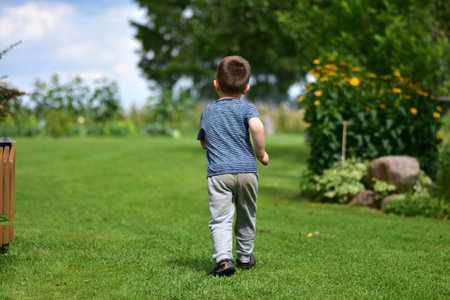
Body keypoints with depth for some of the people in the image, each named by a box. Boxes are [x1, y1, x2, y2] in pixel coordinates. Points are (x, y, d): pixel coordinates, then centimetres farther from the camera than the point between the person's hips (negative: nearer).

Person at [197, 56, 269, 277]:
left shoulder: (208, 111, 12)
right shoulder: (246, 108, 1)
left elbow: (204, 142, 22)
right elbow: (257, 127, -20)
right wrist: (261, 153, -7)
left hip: (218, 173, 0)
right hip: (247, 170, 0)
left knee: (220, 219, -6)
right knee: (246, 216, 18)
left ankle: (223, 258, -24)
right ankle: (245, 256, 28)